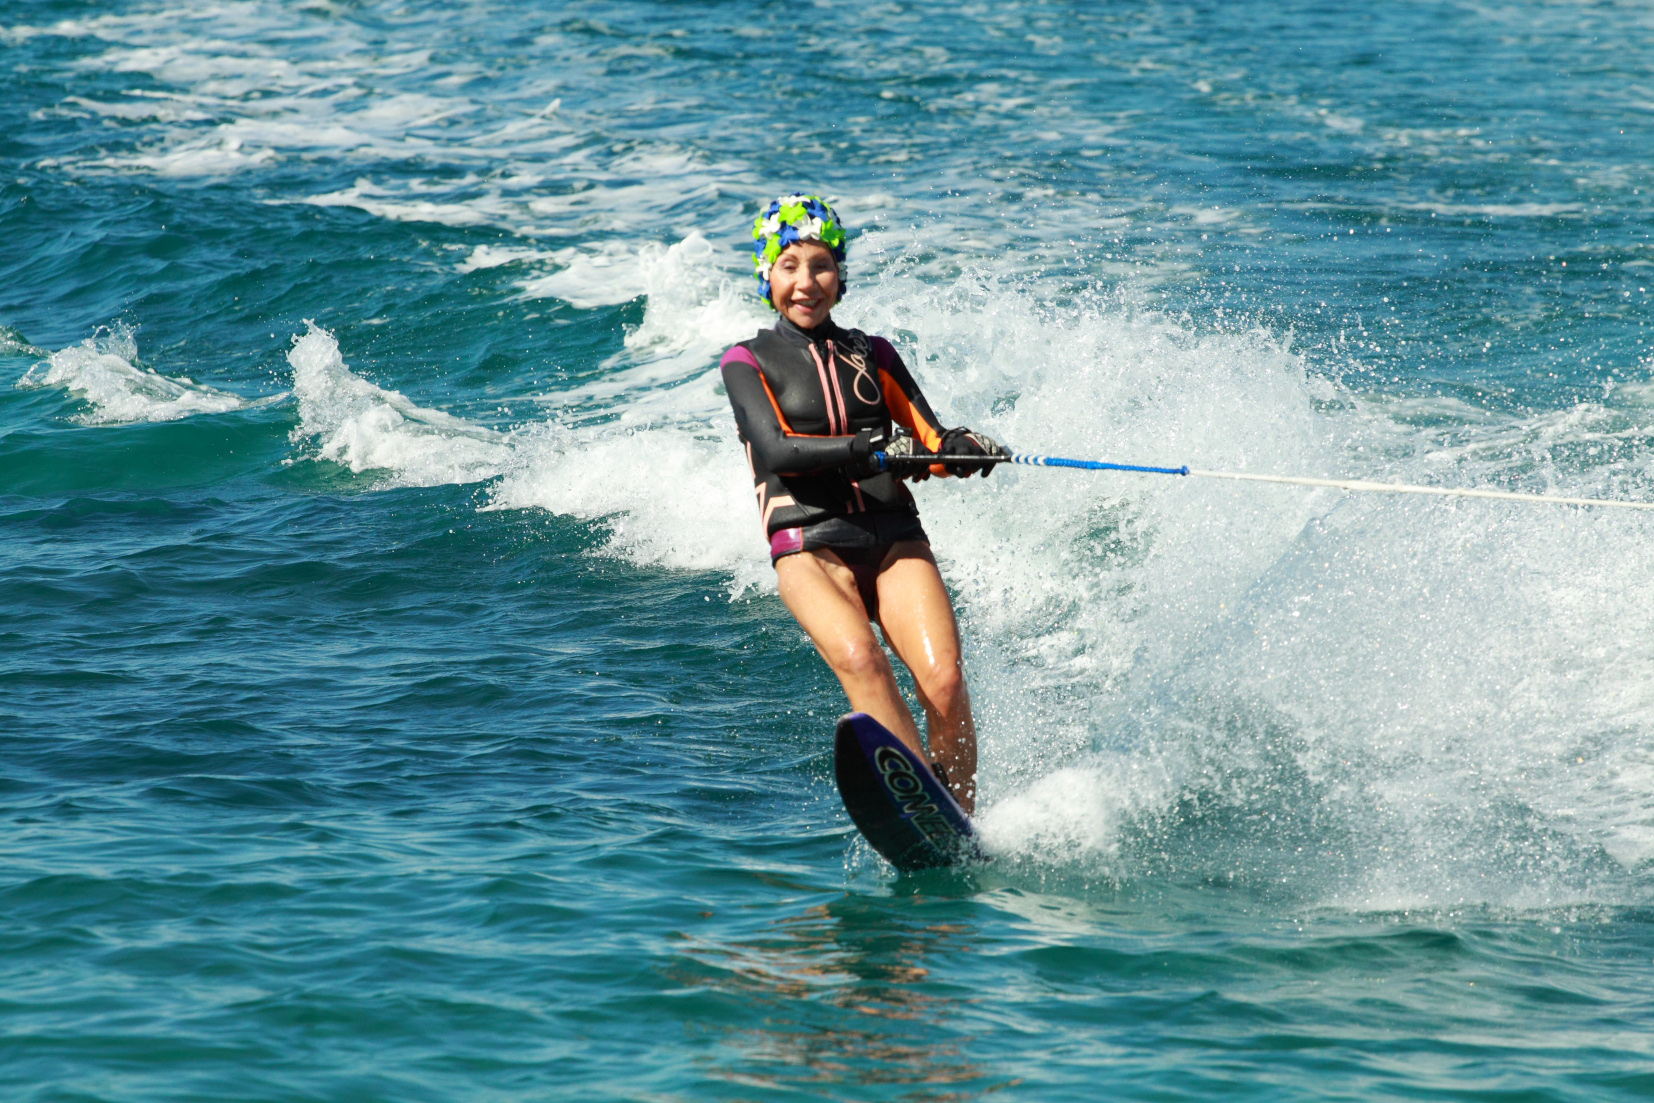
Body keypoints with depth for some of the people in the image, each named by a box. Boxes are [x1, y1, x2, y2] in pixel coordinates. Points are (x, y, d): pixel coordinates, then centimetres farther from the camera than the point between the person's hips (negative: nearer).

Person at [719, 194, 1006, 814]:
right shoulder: (747, 362, 12)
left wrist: (962, 449, -8)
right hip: (810, 547, -3)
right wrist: (871, 450, -19)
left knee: (943, 679, -22)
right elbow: (776, 449, -5)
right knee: (859, 659, -33)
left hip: (895, 539, 3)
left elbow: (931, 442, 17)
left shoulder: (873, 355, 23)